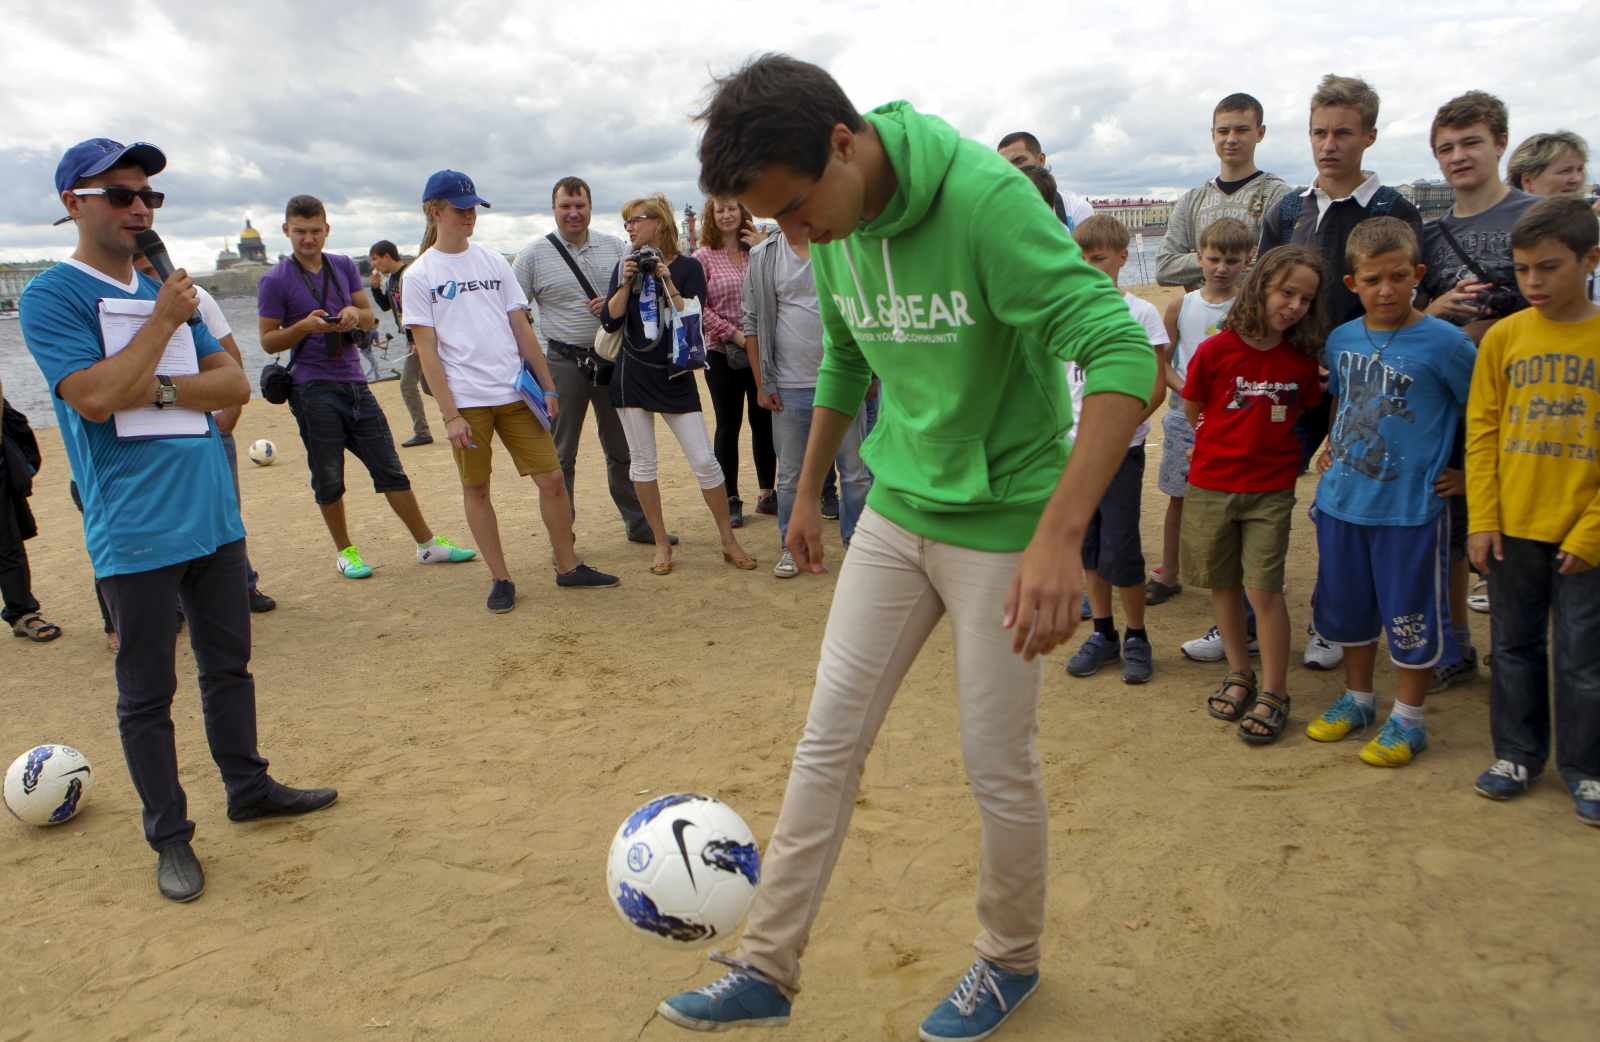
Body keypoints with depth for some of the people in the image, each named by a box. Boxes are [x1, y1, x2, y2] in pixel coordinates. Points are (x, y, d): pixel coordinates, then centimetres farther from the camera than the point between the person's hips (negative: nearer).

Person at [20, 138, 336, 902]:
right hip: (136, 532, -6)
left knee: (229, 666, 17)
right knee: (147, 693, 5)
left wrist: (157, 390, -12)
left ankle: (247, 788, 33)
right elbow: (96, 397, -20)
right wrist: (162, 323, -14)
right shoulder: (51, 297, -7)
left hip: (214, 516, 6)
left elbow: (234, 383, 4)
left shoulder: (168, 292, 12)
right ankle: (169, 837, 18)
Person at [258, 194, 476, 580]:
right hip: (313, 389, -4)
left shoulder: (344, 266, 10)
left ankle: (428, 544, 13)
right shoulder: (275, 281, -3)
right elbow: (268, 341, -2)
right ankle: (345, 551, 21)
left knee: (390, 470, 6)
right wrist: (305, 326, -19)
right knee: (329, 480, 5)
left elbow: (369, 318, 14)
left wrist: (355, 314, -9)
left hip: (354, 382, 4)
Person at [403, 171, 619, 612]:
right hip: (466, 400, -3)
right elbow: (427, 351, -4)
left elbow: (521, 328, 12)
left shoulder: (493, 262, 11)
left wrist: (547, 386, 8)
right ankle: (500, 579, 18)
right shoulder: (419, 275, 0)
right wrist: (450, 415, -10)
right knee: (476, 489, 5)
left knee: (551, 478, 1)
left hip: (516, 393, 3)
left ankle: (568, 567, 16)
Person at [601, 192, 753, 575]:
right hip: (632, 377, 3)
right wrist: (626, 282, -10)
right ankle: (661, 544, 18)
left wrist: (666, 281, -16)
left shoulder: (687, 267, -1)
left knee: (704, 461, -5)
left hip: (676, 377, -3)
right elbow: (610, 321, -1)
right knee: (642, 462, 5)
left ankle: (729, 542, 8)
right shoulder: (626, 267, 8)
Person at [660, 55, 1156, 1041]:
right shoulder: (832, 231, -1)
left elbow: (1122, 353, -30)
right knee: (829, 739, 7)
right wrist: (809, 490, 23)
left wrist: (1060, 538, -38)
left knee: (999, 765, 5)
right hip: (896, 511, 6)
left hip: (1003, 523, -6)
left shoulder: (985, 197, -23)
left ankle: (1012, 961, 33)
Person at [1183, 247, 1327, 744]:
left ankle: (1274, 693, 8)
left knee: (1264, 589, -5)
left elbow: (1302, 413, 14)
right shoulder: (1216, 350, -9)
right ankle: (1239, 674, 29)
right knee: (1223, 584, 10)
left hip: (1271, 489, 0)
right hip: (1211, 484, 0)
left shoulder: (1301, 360, -1)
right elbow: (1193, 410, 3)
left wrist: (1268, 445, 1)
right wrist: (1231, 445, 4)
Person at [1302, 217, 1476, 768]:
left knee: (1411, 617, 6)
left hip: (1410, 508, -5)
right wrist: (1331, 449, 10)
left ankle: (1407, 720, 24)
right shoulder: (1341, 339, 3)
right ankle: (1357, 699, 37)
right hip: (1342, 502, 5)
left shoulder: (1444, 342, -12)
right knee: (1348, 607, 17)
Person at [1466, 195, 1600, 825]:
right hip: (1513, 529, 2)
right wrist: (1483, 519, -3)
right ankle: (1518, 754, 29)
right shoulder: (1504, 337, 1)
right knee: (1515, 646, 13)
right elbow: (1481, 431, 2)